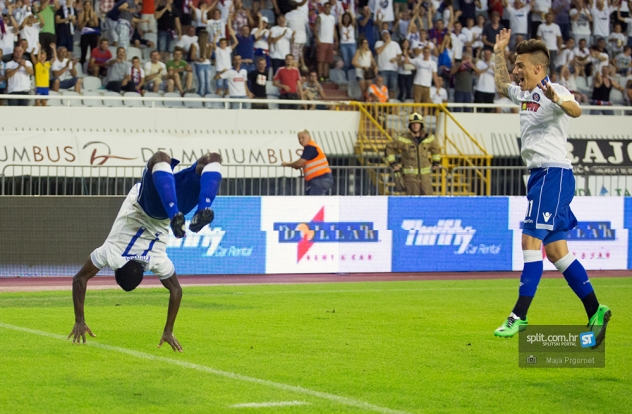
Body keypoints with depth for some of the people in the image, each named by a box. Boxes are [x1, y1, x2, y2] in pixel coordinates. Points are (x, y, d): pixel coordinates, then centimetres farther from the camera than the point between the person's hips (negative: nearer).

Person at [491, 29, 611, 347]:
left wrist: (557, 100, -54)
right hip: (539, 175, 10)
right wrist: (498, 53, 33)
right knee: (556, 250, 7)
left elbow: (575, 110, -34)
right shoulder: (523, 93, 16)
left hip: (553, 174, -10)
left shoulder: (554, 92, -11)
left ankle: (519, 316, -17)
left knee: (531, 240, -15)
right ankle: (595, 312, 11)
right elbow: (502, 85, 39)